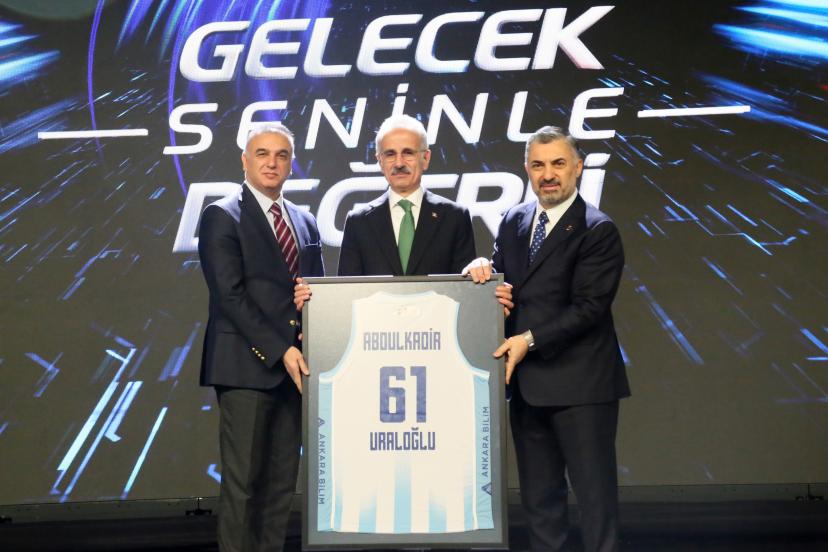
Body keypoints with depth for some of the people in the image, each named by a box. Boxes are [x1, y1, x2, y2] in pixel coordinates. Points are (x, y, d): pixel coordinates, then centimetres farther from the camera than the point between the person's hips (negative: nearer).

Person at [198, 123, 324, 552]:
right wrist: (280, 350, -16)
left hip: (294, 366, 6)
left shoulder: (305, 222, 17)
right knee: (242, 481, -5)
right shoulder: (222, 216, -2)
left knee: (282, 482, 7)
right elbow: (230, 296, -11)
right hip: (247, 365, -6)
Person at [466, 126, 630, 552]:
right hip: (526, 382, 7)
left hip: (578, 384, -6)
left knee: (595, 493, 0)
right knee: (538, 496, 14)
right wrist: (483, 268, -4)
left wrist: (530, 340, -19)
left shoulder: (597, 231, -9)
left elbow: (588, 307, -15)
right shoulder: (513, 221, 11)